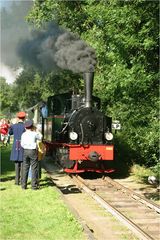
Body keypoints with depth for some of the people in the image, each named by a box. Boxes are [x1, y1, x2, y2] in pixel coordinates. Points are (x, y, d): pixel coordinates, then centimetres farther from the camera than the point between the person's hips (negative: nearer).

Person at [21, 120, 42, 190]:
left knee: (25, 168, 10)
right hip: (33, 151, -4)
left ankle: (23, 185, 14)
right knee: (34, 168, 2)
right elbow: (40, 137, 11)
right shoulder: (34, 134, -7)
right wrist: (36, 130, 17)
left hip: (25, 151, 4)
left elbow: (22, 144, 5)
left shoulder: (23, 134, 3)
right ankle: (34, 185, 3)